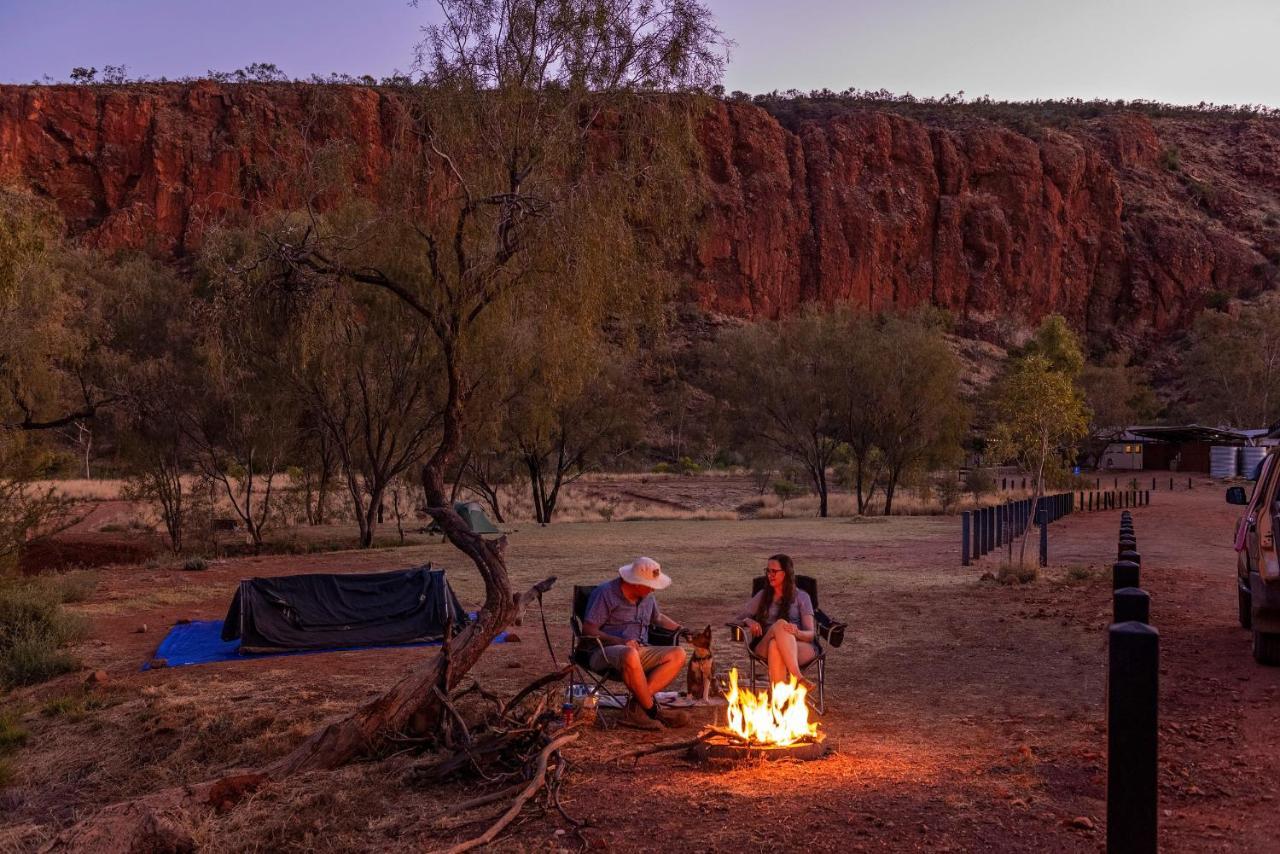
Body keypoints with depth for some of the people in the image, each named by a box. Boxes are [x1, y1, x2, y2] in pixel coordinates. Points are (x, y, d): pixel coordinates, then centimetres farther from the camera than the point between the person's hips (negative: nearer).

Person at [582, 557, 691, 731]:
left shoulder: (647, 597, 15)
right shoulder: (606, 593, -7)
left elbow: (657, 617, 36)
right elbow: (588, 629, -12)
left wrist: (681, 629, 21)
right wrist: (619, 641, -23)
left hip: (641, 651, 7)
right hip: (607, 651, -7)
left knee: (678, 655, -18)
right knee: (630, 655, -42)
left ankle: (636, 706, -26)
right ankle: (653, 710, -22)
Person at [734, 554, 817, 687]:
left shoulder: (801, 597, 12)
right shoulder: (762, 596, 20)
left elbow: (811, 634, 3)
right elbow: (736, 621, 18)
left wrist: (797, 632, -22)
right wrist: (748, 621, -7)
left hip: (799, 648, -1)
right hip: (764, 649, 1)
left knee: (775, 646, -38)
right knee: (780, 624, -34)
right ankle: (798, 677, -45)